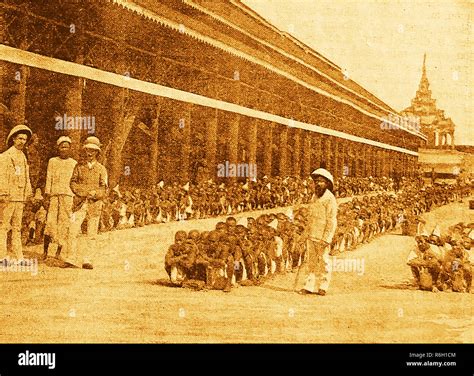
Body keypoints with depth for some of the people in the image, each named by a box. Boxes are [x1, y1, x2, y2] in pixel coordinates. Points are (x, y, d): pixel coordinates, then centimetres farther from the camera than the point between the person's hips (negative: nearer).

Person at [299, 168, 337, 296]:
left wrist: (326, 238, -18)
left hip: (322, 237, -7)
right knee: (312, 262, 9)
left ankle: (322, 287, 11)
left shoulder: (329, 199, -10)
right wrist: (308, 234, 17)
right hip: (311, 236, 7)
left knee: (323, 261, 1)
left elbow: (331, 221, -14)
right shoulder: (314, 197, 14)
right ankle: (310, 286, 13)